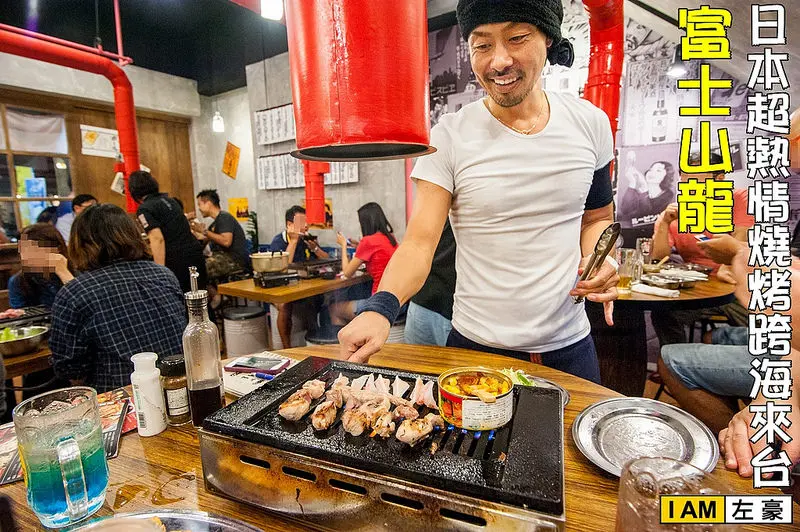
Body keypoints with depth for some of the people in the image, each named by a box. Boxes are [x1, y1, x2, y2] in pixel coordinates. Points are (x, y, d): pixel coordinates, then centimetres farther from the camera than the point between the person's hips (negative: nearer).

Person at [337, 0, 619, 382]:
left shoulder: (590, 123, -1)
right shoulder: (448, 137, -12)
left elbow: (596, 218, 11)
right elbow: (419, 241, -18)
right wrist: (381, 308, -35)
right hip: (476, 346, -3)